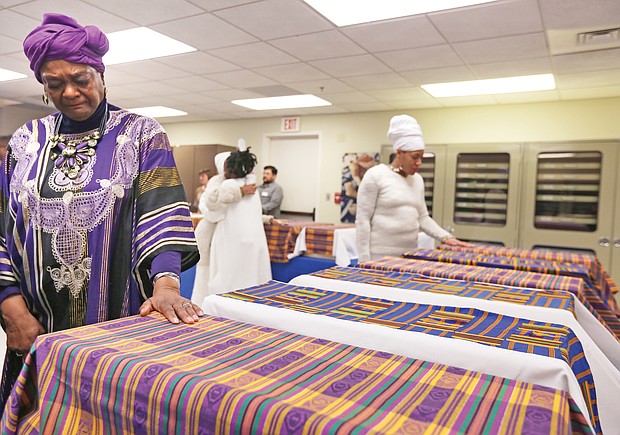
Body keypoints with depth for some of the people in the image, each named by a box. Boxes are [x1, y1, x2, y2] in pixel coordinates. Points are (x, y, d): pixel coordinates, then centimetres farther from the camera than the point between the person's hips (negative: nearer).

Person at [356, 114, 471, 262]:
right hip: (380, 256, -6)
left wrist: (445, 237, -1)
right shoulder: (375, 175, -8)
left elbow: (423, 218, 14)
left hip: (409, 255, 6)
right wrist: (364, 260, -14)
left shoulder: (418, 180, 10)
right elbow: (362, 220, -10)